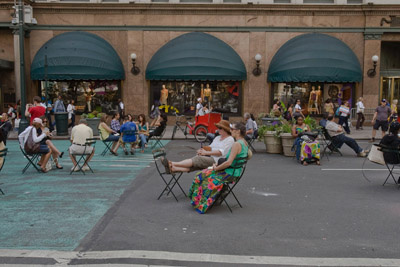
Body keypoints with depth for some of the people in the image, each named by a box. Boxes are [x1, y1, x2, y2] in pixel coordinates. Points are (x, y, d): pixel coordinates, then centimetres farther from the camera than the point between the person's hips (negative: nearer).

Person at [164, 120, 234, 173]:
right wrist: (202, 150, -4)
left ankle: (173, 164, -36)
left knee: (197, 159, -27)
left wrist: (206, 153, -16)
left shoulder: (230, 139, -2)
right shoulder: (217, 138, 24)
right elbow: (210, 147, 19)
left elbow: (222, 152, -14)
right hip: (209, 158, 7)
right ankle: (174, 168, -41)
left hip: (216, 161, -7)